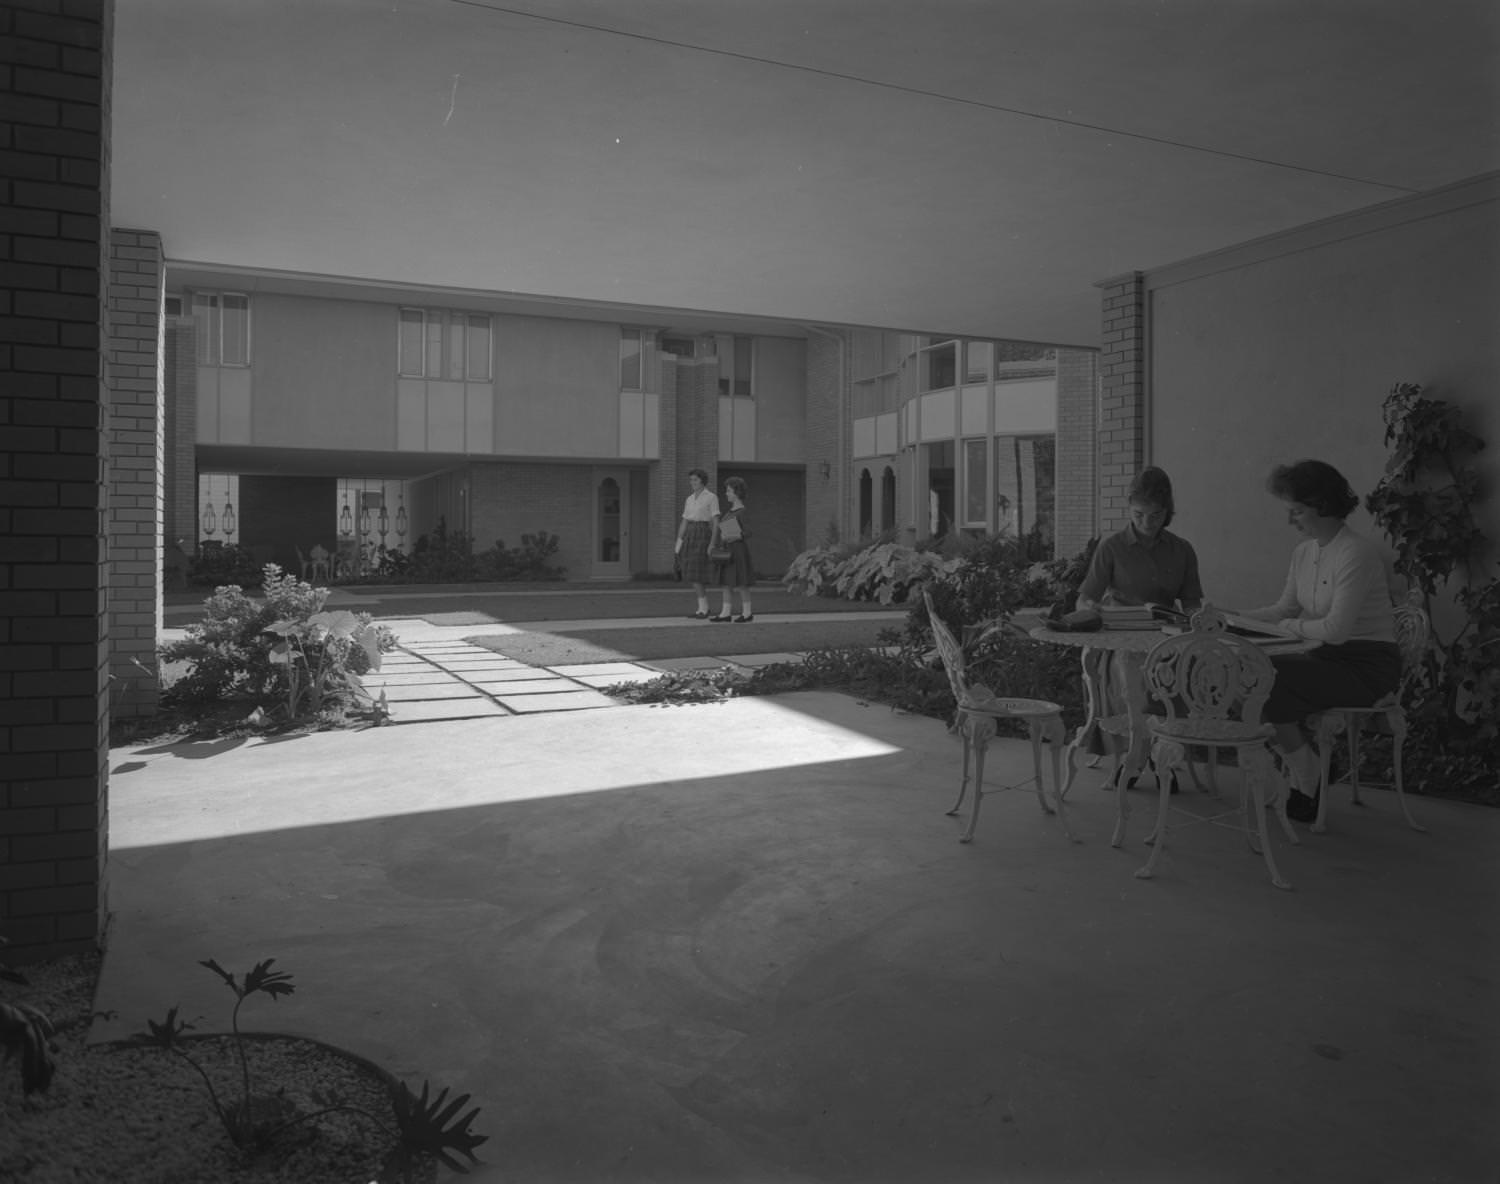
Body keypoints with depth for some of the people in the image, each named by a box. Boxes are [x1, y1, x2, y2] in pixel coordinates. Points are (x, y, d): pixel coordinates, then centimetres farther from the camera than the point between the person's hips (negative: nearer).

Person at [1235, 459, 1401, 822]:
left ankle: (1309, 788, 3)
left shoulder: (1357, 554, -19)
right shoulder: (1303, 552, 8)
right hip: (1330, 657, 8)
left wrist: (1292, 626, -9)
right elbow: (1284, 608, 13)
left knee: (1266, 691, -20)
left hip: (1367, 665, -8)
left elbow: (1336, 629, -25)